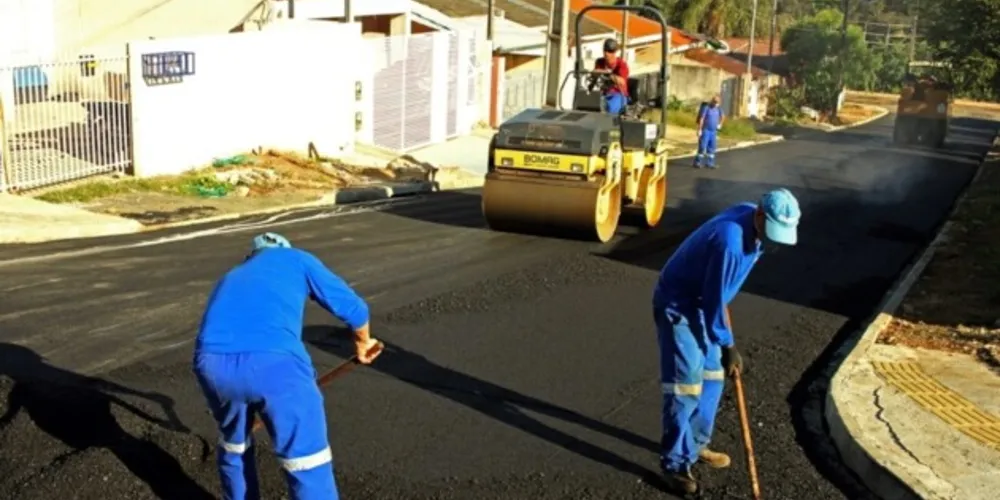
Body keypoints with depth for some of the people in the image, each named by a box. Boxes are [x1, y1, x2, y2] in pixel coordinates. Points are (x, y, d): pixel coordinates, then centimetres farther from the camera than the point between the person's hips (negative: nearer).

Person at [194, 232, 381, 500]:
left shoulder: (230, 278, 39)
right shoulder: (296, 259, 29)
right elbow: (352, 307, 25)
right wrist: (362, 343, 46)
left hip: (212, 361, 5)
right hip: (273, 360, -4)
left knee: (233, 443, 32)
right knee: (308, 464, 10)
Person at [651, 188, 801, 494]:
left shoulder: (749, 216, -5)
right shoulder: (730, 242, -33)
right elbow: (714, 300, -25)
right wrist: (728, 347, -15)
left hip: (703, 302, 9)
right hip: (678, 306, -9)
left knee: (712, 377, 15)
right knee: (686, 385, -8)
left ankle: (696, 445, 29)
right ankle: (675, 463, 2)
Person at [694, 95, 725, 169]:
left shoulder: (718, 109, 7)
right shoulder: (706, 108, -12)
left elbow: (723, 116, 26)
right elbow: (701, 119, -16)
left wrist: (720, 124, 16)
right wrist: (699, 130, -19)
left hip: (713, 131, 6)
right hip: (705, 131, -6)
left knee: (711, 148, 8)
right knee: (702, 147, -8)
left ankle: (709, 163, 14)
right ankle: (697, 163, -2)